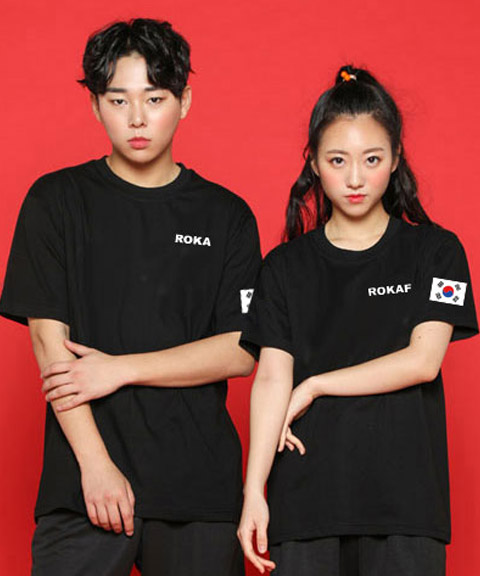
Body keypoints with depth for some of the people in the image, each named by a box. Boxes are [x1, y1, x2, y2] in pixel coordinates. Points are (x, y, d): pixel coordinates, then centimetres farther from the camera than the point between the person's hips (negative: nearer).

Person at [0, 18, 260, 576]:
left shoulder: (226, 215, 7)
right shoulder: (56, 201, 4)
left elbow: (241, 351, 1)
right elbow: (49, 339, -3)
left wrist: (121, 369, -9)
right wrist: (96, 464, -10)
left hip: (201, 486, 1)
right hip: (84, 485, -1)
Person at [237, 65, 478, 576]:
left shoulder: (435, 251, 4)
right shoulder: (285, 267, 8)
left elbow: (422, 361, -6)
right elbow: (271, 379, -1)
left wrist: (314, 386, -5)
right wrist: (254, 491, -10)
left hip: (404, 495, -1)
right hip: (305, 496, 1)